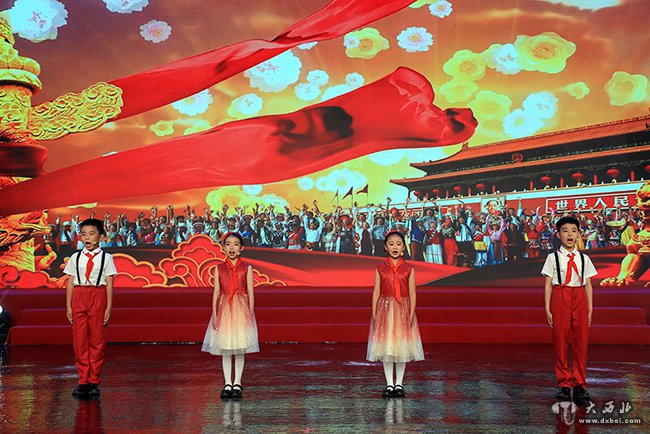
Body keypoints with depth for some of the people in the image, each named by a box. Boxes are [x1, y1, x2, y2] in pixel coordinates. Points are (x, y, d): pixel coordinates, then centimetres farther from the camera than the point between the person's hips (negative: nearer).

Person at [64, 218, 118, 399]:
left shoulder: (105, 258, 2)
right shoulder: (75, 257, 8)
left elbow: (109, 284, 0)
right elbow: (70, 283, 7)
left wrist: (109, 308, -5)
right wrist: (68, 306, 2)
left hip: (98, 297, -2)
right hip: (78, 297, 2)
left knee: (97, 340, 2)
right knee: (79, 340, 2)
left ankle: (94, 381, 10)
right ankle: (83, 380, 10)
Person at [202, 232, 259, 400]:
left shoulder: (246, 268, 1)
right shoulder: (219, 269, 5)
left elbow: (250, 293, 0)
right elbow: (216, 293, 4)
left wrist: (250, 315, -4)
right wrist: (215, 315, -2)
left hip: (241, 310, -1)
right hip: (224, 310, 1)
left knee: (240, 349, 3)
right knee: (225, 349, 3)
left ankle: (237, 384, 13)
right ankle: (227, 384, 12)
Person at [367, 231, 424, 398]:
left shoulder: (408, 269, 1)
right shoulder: (380, 268, 3)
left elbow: (412, 293, -1)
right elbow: (376, 292, 3)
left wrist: (411, 314, -9)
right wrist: (374, 314, -3)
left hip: (403, 310, -1)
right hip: (384, 309, 1)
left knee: (401, 346, 4)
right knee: (386, 347, 3)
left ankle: (399, 384, 15)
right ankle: (389, 384, 13)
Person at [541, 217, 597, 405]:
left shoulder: (584, 259, 10)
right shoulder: (553, 257, 3)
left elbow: (588, 285, 9)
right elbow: (548, 285, 0)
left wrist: (590, 310, 4)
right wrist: (548, 309, -5)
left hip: (580, 299, 2)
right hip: (560, 298, -2)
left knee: (581, 342, 2)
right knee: (560, 342, 2)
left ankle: (579, 385, 11)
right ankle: (564, 384, 12)